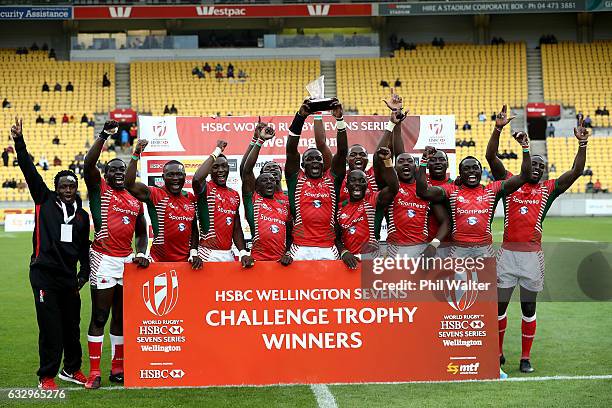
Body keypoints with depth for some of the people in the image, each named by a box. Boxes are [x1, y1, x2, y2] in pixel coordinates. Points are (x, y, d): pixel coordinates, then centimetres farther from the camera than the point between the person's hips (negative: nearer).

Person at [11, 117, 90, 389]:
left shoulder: (82, 215, 14)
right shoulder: (44, 201, 3)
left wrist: (84, 274, 11)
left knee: (72, 325, 11)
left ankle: (72, 369, 28)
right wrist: (19, 142, -12)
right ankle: (46, 377, 4)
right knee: (50, 327, -5)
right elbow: (29, 170, -4)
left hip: (68, 276, 4)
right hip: (44, 273, -4)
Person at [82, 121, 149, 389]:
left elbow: (141, 233, 22)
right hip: (104, 259, -5)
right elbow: (89, 164, -15)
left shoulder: (135, 200, 16)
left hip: (127, 260, 5)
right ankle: (94, 371, -1)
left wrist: (141, 253, 4)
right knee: (99, 316, -4)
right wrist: (104, 135, -20)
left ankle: (118, 367, 20)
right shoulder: (99, 188, 2)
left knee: (121, 316, 11)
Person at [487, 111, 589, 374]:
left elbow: (576, 171, 3)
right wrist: (498, 129, -10)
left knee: (529, 308, 6)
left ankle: (526, 358, 13)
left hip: (532, 254, 1)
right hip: (507, 253, -1)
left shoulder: (548, 189, 10)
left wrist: (582, 143, -6)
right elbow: (491, 157, -1)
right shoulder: (509, 183, 8)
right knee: (499, 305, 2)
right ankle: (497, 353, 17)